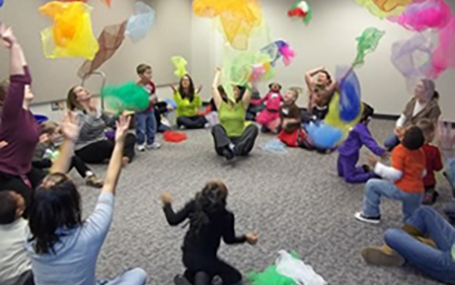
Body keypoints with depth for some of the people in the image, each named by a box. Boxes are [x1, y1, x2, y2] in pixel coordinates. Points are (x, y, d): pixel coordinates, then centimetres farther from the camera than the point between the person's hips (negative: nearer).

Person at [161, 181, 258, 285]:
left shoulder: (194, 205, -12)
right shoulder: (226, 217, -17)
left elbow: (173, 220, -6)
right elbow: (229, 239, -2)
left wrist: (167, 204, 11)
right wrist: (245, 238, 15)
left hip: (187, 257, 5)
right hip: (206, 260, -5)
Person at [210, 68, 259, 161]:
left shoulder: (242, 104, 10)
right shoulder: (221, 105, 10)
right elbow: (214, 87, 8)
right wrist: (218, 73, 24)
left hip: (240, 141, 1)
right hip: (225, 143, 0)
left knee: (253, 127, -26)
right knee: (216, 127, -28)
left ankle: (238, 149, -53)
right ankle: (229, 148, -56)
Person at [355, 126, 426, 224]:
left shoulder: (400, 151, -14)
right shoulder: (421, 152, 9)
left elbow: (396, 174, -20)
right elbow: (423, 173, 19)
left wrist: (377, 166, -15)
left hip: (402, 190, -7)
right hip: (418, 193, 7)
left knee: (371, 185, 5)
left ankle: (371, 214, 11)